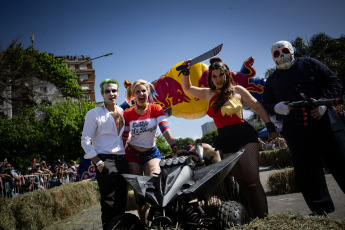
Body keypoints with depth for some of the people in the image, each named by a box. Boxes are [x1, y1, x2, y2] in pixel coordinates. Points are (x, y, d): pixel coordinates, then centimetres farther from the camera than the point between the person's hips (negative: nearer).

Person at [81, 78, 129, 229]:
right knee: (109, 204, -5)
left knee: (122, 203, 11)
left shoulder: (123, 112, 14)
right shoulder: (94, 114, -2)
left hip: (123, 161, 6)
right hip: (105, 162, -5)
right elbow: (85, 141, -6)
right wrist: (98, 162, -13)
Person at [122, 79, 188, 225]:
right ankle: (144, 224, 17)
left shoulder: (156, 109, -5)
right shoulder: (128, 114, -3)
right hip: (132, 155, 1)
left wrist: (175, 148, -31)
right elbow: (124, 137, 3)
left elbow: (165, 130, -17)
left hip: (151, 154, 0)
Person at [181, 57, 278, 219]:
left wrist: (270, 127, 2)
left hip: (244, 137, -3)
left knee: (252, 181, -11)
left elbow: (258, 107, 7)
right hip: (225, 142, 4)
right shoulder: (209, 94, 14)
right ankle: (254, 216, 14)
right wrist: (186, 72, 8)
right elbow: (187, 88, 24)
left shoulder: (237, 90, 5)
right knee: (241, 183, 7)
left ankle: (263, 217, -9)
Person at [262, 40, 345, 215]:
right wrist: (276, 107, -8)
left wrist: (324, 101, -10)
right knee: (307, 172, 4)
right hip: (295, 131, 2)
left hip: (324, 122, -1)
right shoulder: (272, 80, 16)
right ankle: (321, 211, 15)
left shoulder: (309, 64, 10)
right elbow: (265, 104, 15)